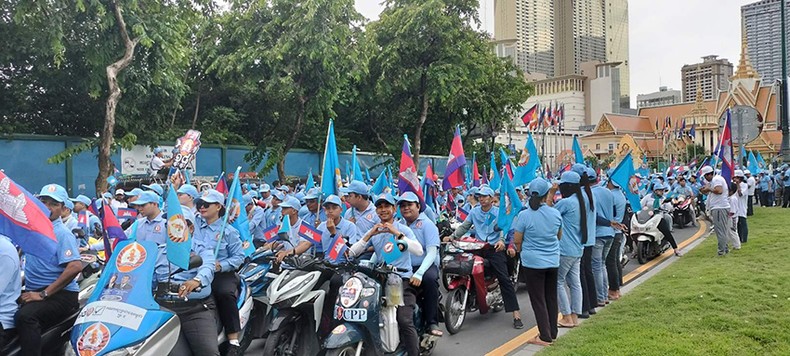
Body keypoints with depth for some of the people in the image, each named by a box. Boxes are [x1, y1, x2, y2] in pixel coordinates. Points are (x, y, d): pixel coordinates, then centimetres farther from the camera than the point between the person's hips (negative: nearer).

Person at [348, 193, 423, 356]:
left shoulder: (403, 229, 5)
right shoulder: (373, 231, 16)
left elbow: (419, 251, -12)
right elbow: (352, 252, 5)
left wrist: (398, 234, -18)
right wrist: (369, 235, -6)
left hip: (402, 278, -4)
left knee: (405, 321, -21)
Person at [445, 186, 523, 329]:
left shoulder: (499, 212, 4)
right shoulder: (474, 212, 13)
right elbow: (464, 227, 11)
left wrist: (502, 240, -30)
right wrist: (452, 236, -5)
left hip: (495, 248, -4)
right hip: (478, 248, 4)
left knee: (504, 279, -9)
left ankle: (516, 313, -10)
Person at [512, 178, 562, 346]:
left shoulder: (524, 215, -16)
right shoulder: (556, 213, -3)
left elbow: (517, 240, -9)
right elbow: (559, 236, 13)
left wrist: (521, 250, 11)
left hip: (533, 262, -4)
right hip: (553, 261, 5)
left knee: (538, 300, 4)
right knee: (551, 297, 16)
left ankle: (545, 337, 7)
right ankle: (552, 332, 27)